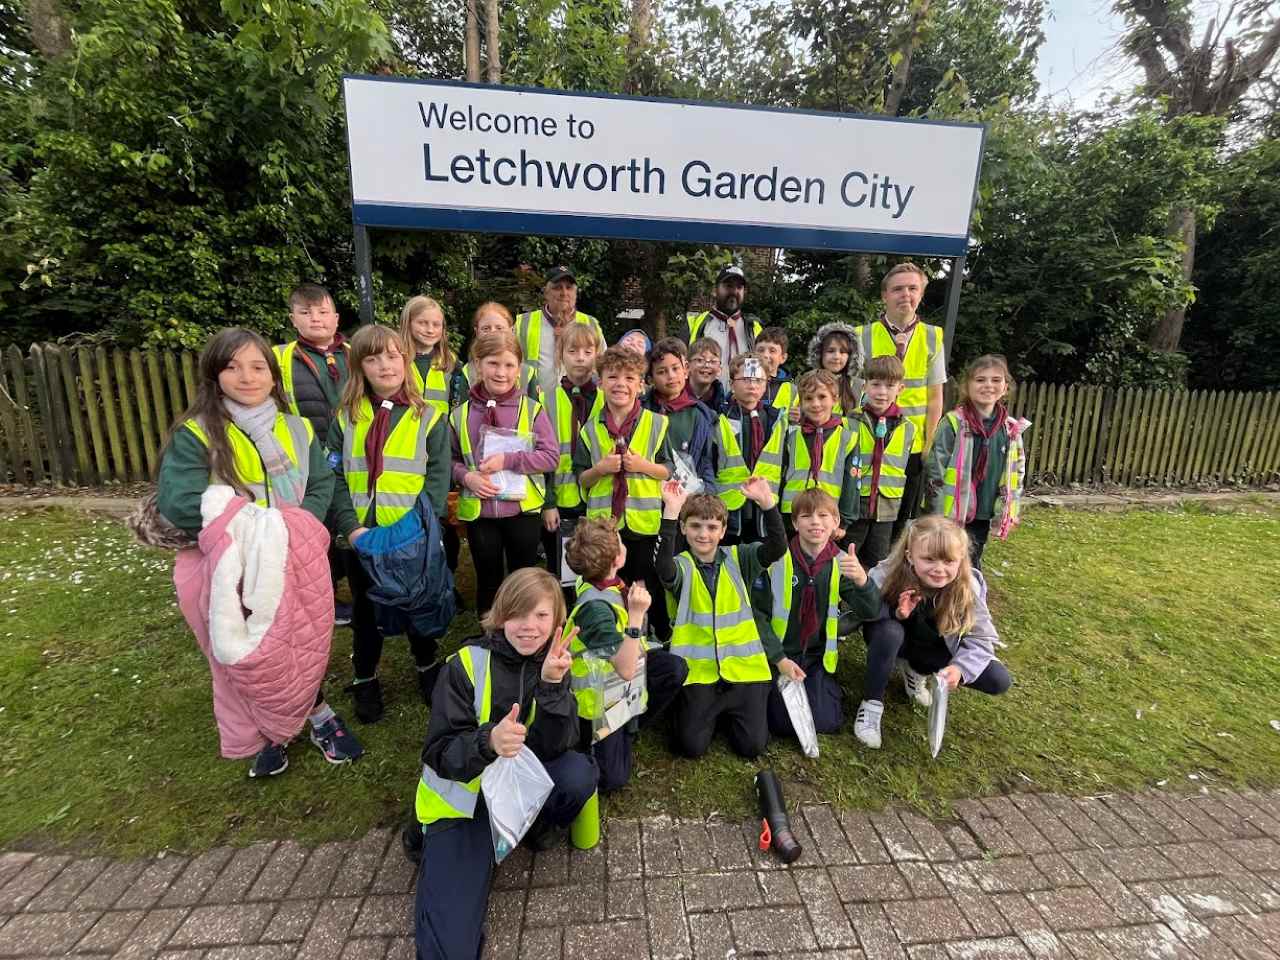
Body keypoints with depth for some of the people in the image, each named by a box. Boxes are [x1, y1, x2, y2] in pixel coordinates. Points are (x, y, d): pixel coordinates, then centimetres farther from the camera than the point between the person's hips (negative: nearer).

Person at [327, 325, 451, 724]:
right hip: (363, 537, 2)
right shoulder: (346, 418, 4)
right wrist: (351, 527, -14)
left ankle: (427, 668, 38)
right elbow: (334, 478, -1)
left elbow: (438, 479, -8)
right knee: (366, 612, 17)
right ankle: (365, 681, 37)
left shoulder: (428, 418, -3)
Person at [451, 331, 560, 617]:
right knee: (487, 582, 17)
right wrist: (465, 476, -13)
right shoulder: (461, 415, 0)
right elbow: (451, 460, 8)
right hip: (479, 511, 2)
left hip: (523, 510, -1)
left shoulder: (532, 410, -5)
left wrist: (508, 460, -19)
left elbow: (551, 456, -9)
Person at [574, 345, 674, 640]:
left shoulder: (656, 424, -2)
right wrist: (601, 468, -12)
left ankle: (663, 641, 30)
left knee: (650, 590, 9)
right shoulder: (590, 429, 4)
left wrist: (643, 465, -15)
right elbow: (581, 480, 7)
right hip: (603, 522, 2)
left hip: (645, 522, -2)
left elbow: (669, 471, 2)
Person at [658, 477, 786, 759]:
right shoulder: (681, 566, -6)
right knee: (692, 746, -8)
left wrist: (767, 503, -29)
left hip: (742, 665, 2)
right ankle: (711, 712, 25)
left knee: (752, 745, -3)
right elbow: (663, 567, -31)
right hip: (698, 668, -1)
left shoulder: (738, 558, 1)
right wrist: (671, 513, -40)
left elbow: (777, 548, -15)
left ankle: (728, 711, 29)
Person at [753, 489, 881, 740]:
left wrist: (861, 580, -35)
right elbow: (758, 613, -10)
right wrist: (779, 659, -15)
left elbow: (868, 612, -14)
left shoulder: (842, 563, -5)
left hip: (817, 657, 2)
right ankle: (778, 686, 19)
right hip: (777, 655, -2)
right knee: (785, 724, -12)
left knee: (826, 723, -8)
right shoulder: (776, 558, -15)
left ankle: (828, 687, 23)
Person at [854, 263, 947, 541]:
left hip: (914, 447, 2)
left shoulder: (933, 338, 1)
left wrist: (930, 447, 0)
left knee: (905, 521, 14)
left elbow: (935, 398, 3)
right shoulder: (863, 336, -4)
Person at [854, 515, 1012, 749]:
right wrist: (896, 613, -42)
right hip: (893, 638, -3)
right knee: (889, 631, -39)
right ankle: (871, 703, -16)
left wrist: (960, 668, -37)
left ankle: (916, 670, 11)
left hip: (934, 648, 4)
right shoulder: (886, 575, -31)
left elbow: (981, 639, -18)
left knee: (998, 680, -12)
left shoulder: (969, 587, -24)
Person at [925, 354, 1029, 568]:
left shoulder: (1012, 430, 4)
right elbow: (934, 469, -12)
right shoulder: (953, 423, -13)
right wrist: (938, 512, -12)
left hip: (983, 514, 5)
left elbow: (1016, 474, 12)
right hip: (951, 513, -5)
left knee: (972, 565, 18)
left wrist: (1012, 512, 9)